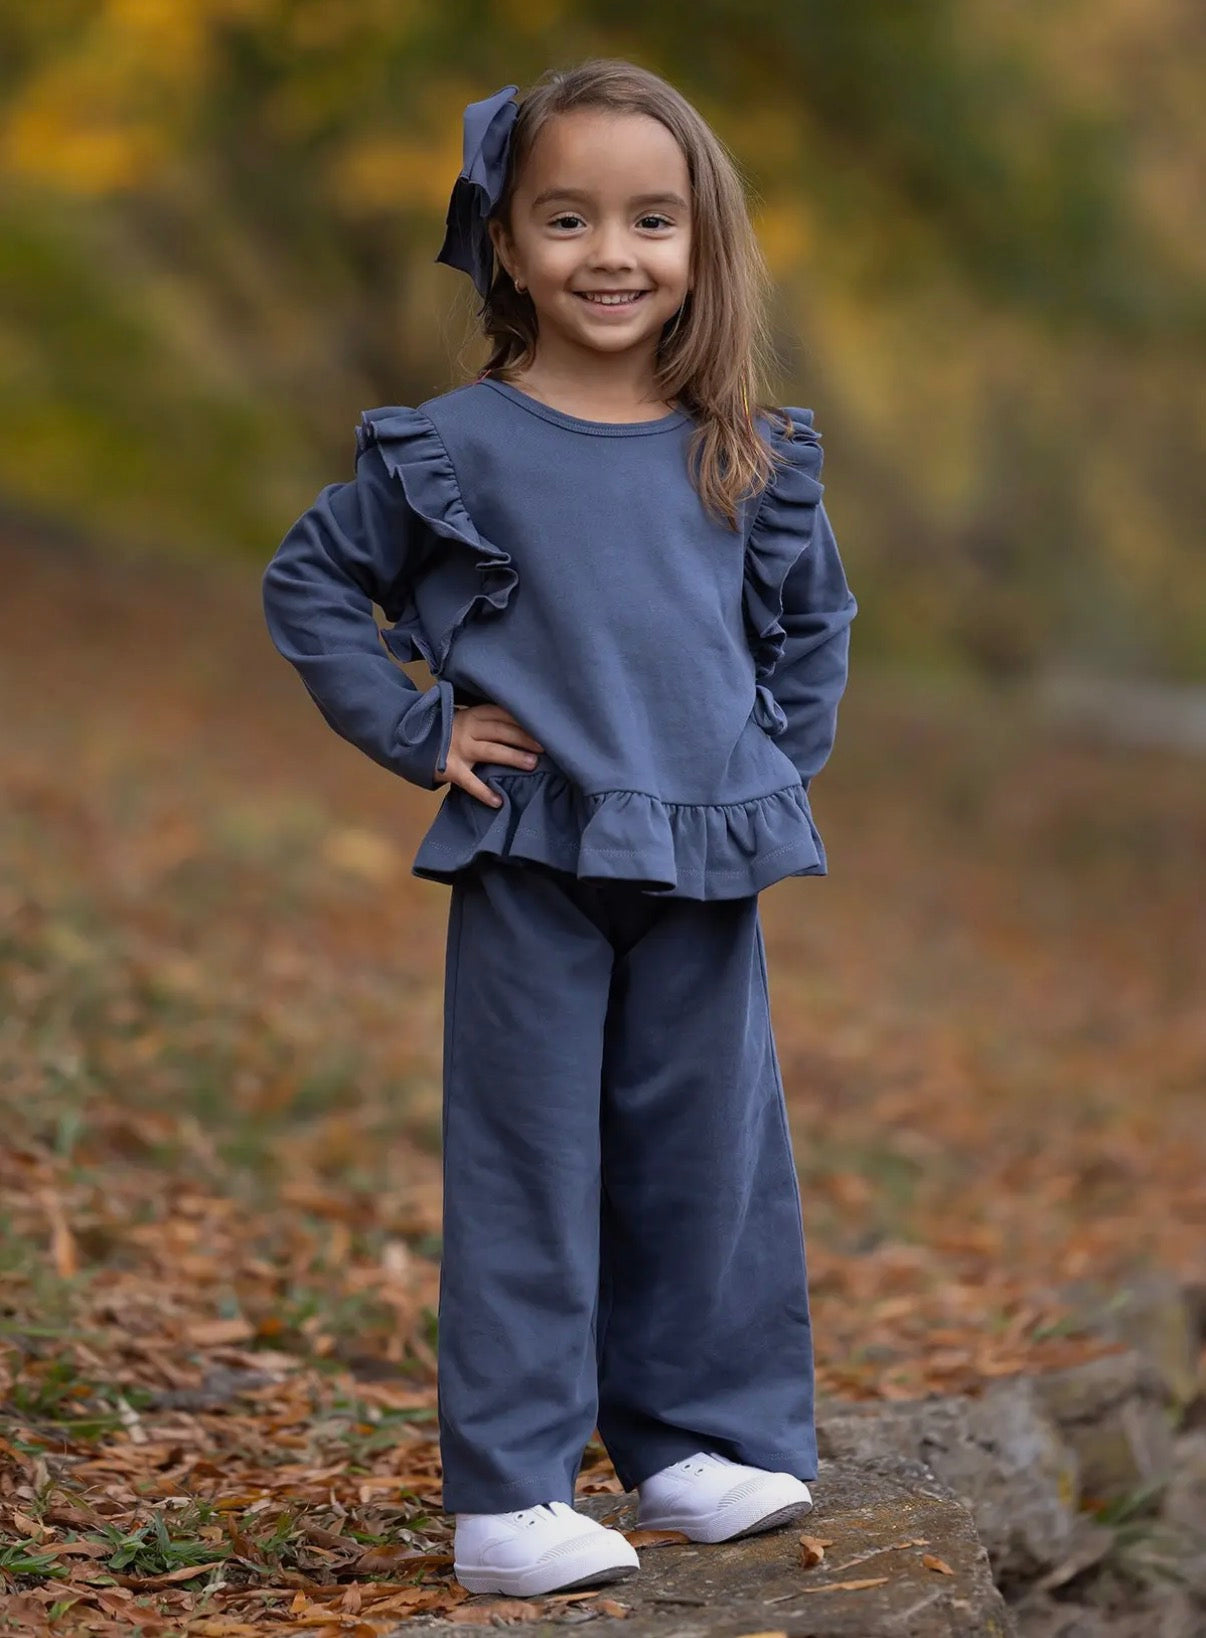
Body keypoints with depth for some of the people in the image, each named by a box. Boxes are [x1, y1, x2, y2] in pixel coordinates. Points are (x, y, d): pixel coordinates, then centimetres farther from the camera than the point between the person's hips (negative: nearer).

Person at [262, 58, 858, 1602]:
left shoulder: (750, 457, 5)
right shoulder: (454, 448, -5)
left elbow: (813, 618, 20)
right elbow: (307, 588, 4)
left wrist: (776, 765, 10)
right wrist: (418, 732, -2)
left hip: (706, 867, 3)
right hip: (529, 866, -3)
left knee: (711, 1157, 10)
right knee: (527, 1170, -1)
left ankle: (695, 1438, 24)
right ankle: (506, 1492, 4)